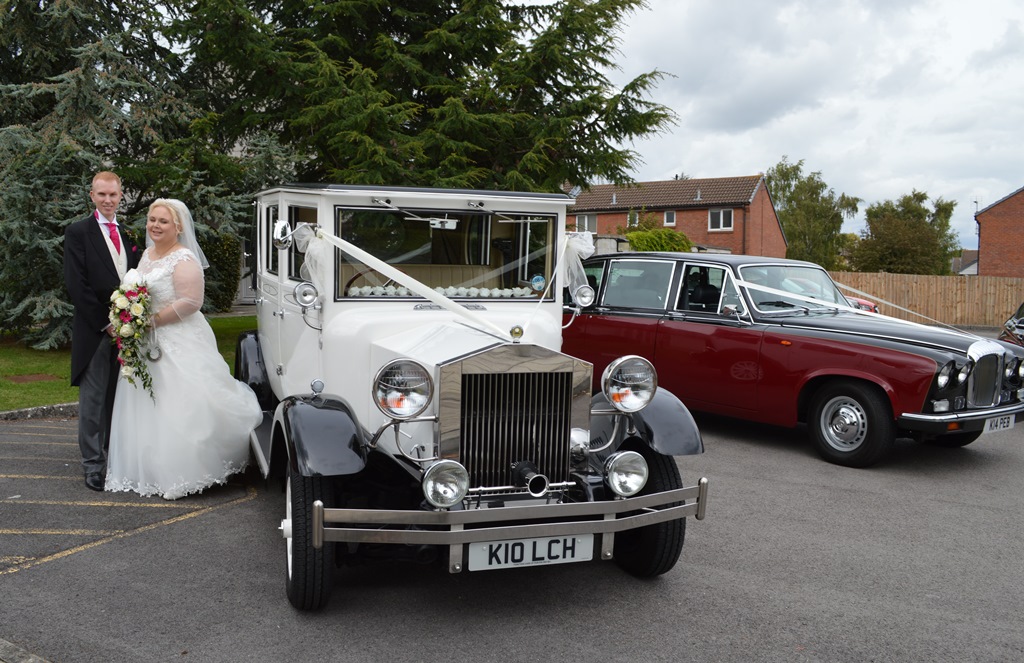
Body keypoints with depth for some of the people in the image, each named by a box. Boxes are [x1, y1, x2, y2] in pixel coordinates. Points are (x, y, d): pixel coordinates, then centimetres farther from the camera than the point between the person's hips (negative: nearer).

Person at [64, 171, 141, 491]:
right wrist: (105, 324, -14)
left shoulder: (128, 235, 14)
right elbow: (76, 285, -11)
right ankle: (93, 464, 8)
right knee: (93, 400, 1)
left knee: (119, 398, 12)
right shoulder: (78, 232, -4)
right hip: (94, 331, -5)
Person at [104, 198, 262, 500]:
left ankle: (181, 474, 3)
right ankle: (151, 469, 26)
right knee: (148, 408, 13)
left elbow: (190, 302, -21)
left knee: (177, 409, -6)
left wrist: (152, 321, -20)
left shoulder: (184, 259, -13)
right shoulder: (147, 254, 13)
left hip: (179, 342, -9)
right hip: (147, 343, 9)